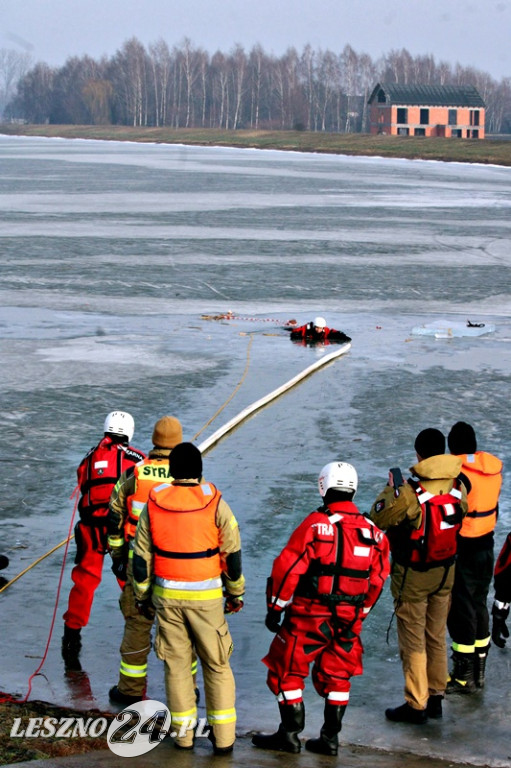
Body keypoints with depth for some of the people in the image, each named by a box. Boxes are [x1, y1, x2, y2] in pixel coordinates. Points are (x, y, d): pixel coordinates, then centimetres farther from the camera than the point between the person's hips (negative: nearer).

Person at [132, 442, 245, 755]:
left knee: (176, 663, 12)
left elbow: (141, 556, 3)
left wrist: (142, 595, 15)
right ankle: (223, 737, 9)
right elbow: (232, 554, -5)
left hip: (166, 596, 2)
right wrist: (236, 594, 8)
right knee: (217, 665, 8)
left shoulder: (154, 504, -3)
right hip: (205, 597, -2)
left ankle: (184, 733, 17)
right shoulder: (215, 504, -9)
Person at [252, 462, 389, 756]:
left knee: (287, 670, 8)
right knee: (336, 675, 18)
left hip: (309, 616, -5)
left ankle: (290, 735, 12)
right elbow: (377, 578, 10)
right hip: (349, 619, 5)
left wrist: (275, 608, -4)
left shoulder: (315, 524, -14)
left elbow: (288, 568, -14)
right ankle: (330, 738, 20)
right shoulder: (372, 531, 3)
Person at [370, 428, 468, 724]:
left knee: (413, 641, 4)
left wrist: (391, 489, -3)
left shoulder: (410, 492, -25)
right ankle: (436, 697, 27)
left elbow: (378, 519, -16)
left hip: (413, 575, -6)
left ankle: (417, 705, 9)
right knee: (437, 637, 18)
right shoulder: (458, 486, -7)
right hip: (445, 571, 6)